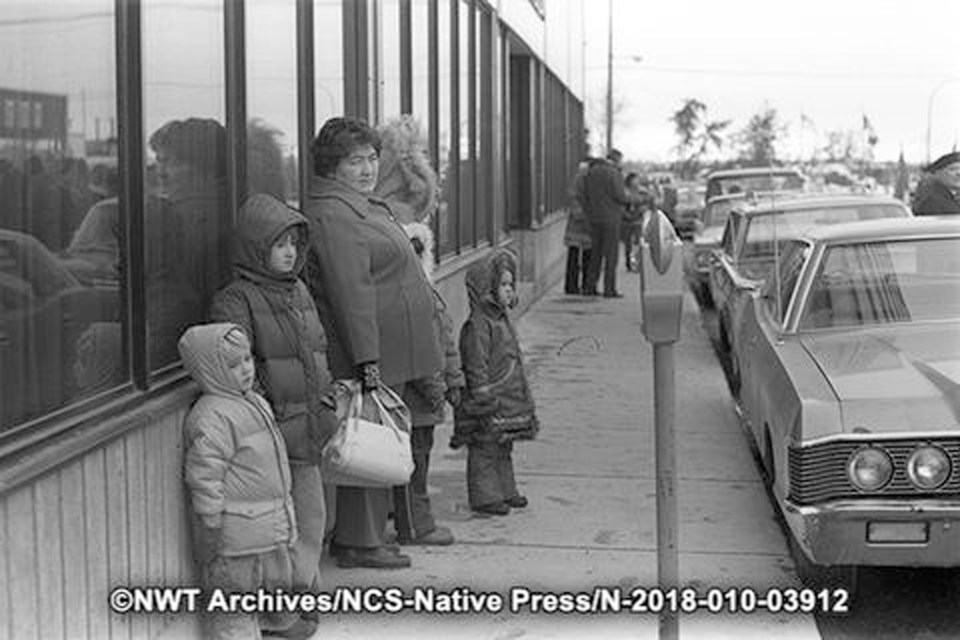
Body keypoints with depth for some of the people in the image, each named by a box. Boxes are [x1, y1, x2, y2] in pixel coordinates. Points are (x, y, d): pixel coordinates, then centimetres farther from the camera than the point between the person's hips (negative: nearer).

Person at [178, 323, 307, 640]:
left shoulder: (255, 403, 13)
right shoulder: (211, 418, -19)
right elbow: (204, 480, -21)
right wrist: (213, 535, -21)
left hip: (271, 532, 10)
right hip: (236, 540, -10)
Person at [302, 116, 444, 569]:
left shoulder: (362, 205, 18)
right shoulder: (332, 214, -17)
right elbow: (350, 291, -23)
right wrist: (368, 358, -25)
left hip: (388, 354, 10)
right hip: (372, 353, -10)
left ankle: (356, 535, 23)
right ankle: (359, 543, 4)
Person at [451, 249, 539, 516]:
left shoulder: (502, 320, 13)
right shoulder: (477, 326, -17)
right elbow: (476, 368, -19)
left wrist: (523, 397, 24)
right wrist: (486, 401, -21)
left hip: (508, 402, 10)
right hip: (489, 408, -10)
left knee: (503, 450, 18)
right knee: (484, 452, -1)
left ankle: (505, 491, 28)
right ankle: (485, 497, 5)